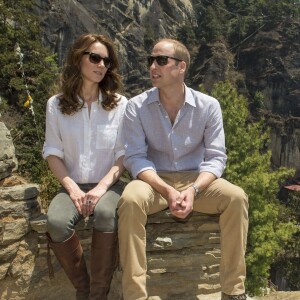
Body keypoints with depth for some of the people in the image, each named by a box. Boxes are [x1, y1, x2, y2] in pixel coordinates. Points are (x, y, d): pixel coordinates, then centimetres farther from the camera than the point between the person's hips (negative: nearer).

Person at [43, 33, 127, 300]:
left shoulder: (119, 104, 2)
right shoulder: (56, 105, 4)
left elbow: (124, 154, -1)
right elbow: (53, 153, 3)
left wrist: (102, 187, -16)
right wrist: (72, 187, -13)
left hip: (108, 184, -1)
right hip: (73, 185, 1)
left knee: (106, 215, -35)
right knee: (56, 223, -30)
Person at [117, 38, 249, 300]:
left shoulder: (208, 106, -4)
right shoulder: (136, 106, -6)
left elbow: (216, 157, -7)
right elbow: (135, 158, -11)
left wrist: (194, 189, -26)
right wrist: (167, 190, -26)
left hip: (196, 179, 1)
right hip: (154, 181, -1)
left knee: (236, 197, -25)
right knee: (130, 200, -33)